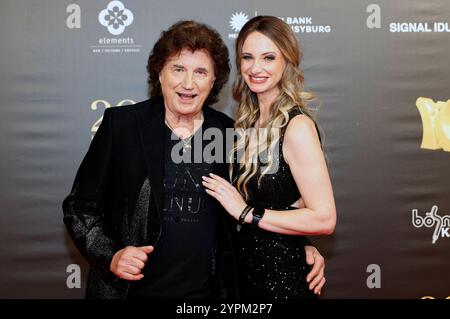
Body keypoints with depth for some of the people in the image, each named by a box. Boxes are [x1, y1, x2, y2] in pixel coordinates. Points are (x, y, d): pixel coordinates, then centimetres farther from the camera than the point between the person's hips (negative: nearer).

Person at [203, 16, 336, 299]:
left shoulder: (297, 126, -20)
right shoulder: (249, 120, 2)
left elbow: (324, 219, -23)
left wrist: (247, 212, -20)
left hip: (281, 273, -7)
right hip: (245, 265, 7)